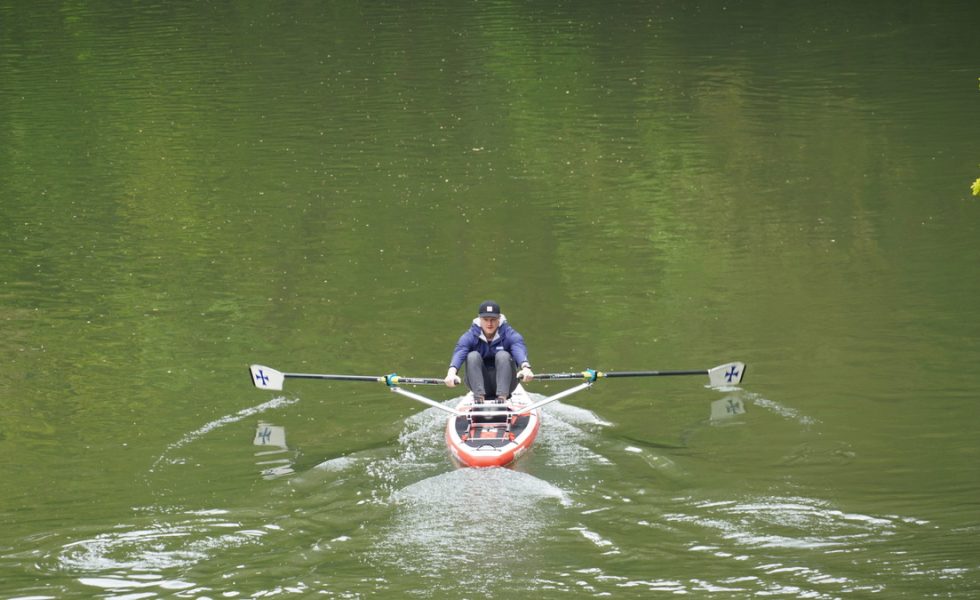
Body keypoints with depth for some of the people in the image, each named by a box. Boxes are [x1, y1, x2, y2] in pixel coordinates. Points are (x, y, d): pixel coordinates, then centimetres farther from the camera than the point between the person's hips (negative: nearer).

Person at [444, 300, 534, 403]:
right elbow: (459, 352, -22)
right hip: (480, 384, 1)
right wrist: (451, 372, -45)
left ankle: (502, 396, -35)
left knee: (503, 355, -25)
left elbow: (519, 349, -26)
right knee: (473, 356, -22)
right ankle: (479, 395, -32)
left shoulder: (509, 334, -6)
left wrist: (525, 367, -50)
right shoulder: (470, 336, -4)